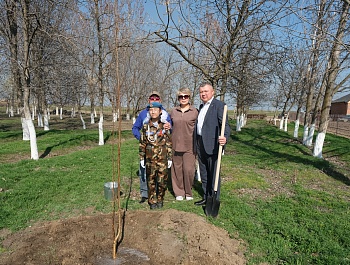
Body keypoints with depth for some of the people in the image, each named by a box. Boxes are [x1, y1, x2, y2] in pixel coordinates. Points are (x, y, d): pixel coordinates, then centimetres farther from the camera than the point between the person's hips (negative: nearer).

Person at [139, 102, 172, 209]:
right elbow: (142, 143, 7)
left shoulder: (165, 126, 2)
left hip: (162, 157, 0)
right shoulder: (146, 126, 3)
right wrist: (142, 158, 5)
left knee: (162, 180, 3)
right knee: (151, 181, 6)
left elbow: (169, 143, 4)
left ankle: (160, 200, 23)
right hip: (150, 157, 1)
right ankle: (152, 201, 21)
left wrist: (170, 157, 2)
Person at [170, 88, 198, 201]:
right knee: (177, 169, 8)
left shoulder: (194, 111, 1)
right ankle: (179, 192, 23)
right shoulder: (173, 111, 8)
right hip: (176, 144, 3)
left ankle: (188, 192, 20)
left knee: (189, 170, -2)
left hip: (189, 146, -2)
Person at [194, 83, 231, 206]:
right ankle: (206, 197, 31)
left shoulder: (219, 105, -9)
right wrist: (196, 145, 17)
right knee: (204, 174, 17)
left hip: (212, 145, -8)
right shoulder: (201, 106, 17)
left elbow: (225, 124, -18)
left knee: (213, 175, 2)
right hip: (200, 145, 8)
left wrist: (224, 137, -37)